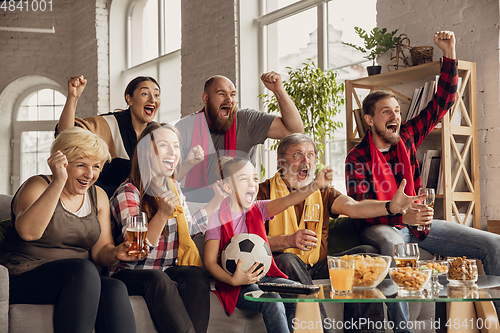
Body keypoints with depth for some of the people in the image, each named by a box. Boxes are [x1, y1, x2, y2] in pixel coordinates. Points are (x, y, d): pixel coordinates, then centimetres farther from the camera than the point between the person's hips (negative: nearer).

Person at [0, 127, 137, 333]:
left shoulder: (98, 196, 14)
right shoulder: (37, 186, -4)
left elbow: (100, 250, 14)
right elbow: (28, 232, -25)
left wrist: (115, 253, -9)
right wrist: (58, 182, -28)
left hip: (80, 282, 5)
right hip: (25, 280, -5)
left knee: (115, 289, -27)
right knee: (84, 269, -34)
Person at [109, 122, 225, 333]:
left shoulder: (173, 187, 11)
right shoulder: (128, 193, -11)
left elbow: (188, 228, 26)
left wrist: (218, 198, 22)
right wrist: (162, 214, -30)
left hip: (166, 271, 5)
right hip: (131, 274, -5)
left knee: (196, 275, -27)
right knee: (158, 280, -38)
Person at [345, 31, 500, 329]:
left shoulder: (407, 137, 5)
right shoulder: (358, 159, -10)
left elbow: (442, 103, 8)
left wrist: (449, 54, -1)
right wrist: (401, 216, -33)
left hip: (415, 221, 6)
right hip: (380, 225, -5)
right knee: (395, 247, -45)